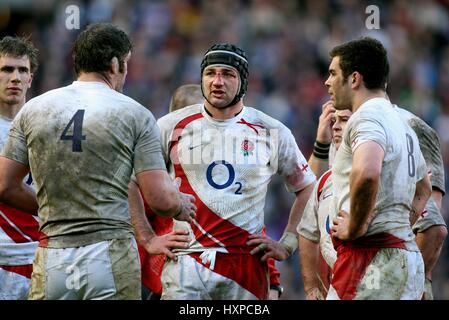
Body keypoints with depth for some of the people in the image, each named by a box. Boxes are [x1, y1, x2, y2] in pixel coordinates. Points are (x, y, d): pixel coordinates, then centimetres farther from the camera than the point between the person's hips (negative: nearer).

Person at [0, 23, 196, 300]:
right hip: (112, 255, -2)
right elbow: (161, 199, -5)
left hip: (51, 261, 3)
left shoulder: (33, 109, 7)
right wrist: (181, 207, 18)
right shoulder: (135, 114, -1)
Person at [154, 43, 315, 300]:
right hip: (186, 264, -1)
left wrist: (287, 244, 8)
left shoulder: (272, 133, 7)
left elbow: (307, 189, 16)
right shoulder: (173, 127, 5)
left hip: (245, 265, 1)